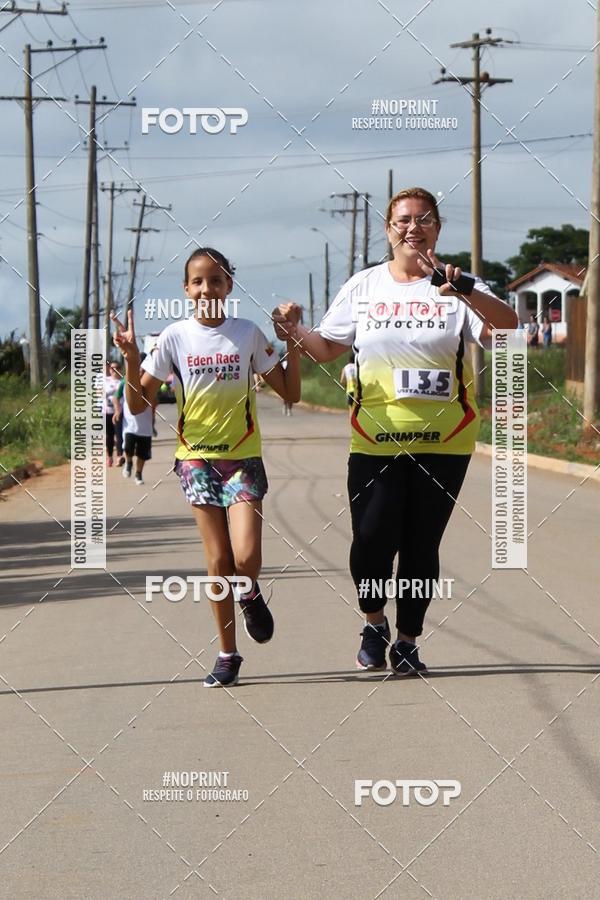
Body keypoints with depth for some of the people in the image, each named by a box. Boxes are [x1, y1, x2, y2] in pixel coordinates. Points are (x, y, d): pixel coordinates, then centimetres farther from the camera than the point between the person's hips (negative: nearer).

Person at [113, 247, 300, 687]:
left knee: (246, 558, -15)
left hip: (243, 457, -1)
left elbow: (290, 393, 2)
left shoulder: (248, 333, -1)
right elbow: (139, 403, -1)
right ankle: (228, 655, 12)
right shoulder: (176, 336, -1)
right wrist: (131, 357, -15)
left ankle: (251, 596, 21)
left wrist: (292, 341, -9)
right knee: (218, 560, -1)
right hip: (197, 457, 1)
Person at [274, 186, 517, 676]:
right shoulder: (364, 286, 8)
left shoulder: (458, 287, -1)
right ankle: (374, 623, 17)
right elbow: (328, 348, 15)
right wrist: (296, 333, -6)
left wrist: (460, 287, -33)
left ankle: (408, 640, 20)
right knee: (371, 539, -9)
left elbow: (507, 325, -18)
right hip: (375, 437, 1)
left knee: (421, 544, 5)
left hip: (443, 440, -1)